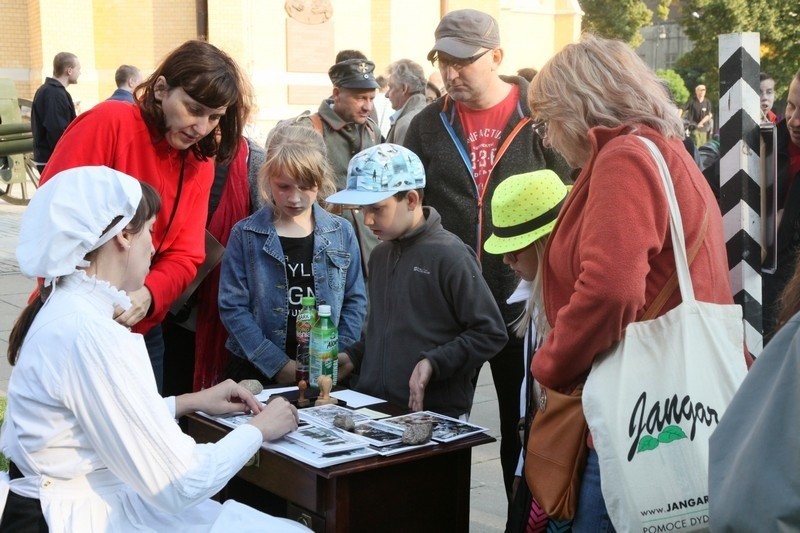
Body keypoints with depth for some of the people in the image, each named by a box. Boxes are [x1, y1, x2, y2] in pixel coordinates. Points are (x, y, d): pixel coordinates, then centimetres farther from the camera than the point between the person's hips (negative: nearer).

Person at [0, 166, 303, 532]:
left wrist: (191, 402, 13)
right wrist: (258, 429, -6)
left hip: (92, 501, 9)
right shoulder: (89, 334, -23)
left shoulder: (69, 307, 7)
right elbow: (178, 485, -20)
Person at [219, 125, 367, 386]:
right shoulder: (245, 235, -5)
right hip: (258, 373, -1)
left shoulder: (342, 233, 2)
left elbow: (355, 302, 4)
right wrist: (278, 364, -14)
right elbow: (232, 307, -8)